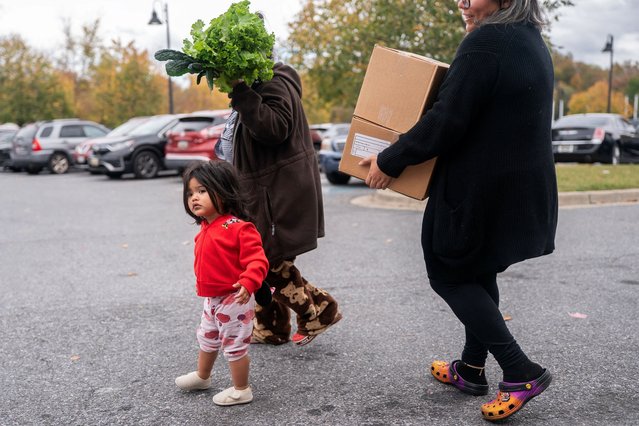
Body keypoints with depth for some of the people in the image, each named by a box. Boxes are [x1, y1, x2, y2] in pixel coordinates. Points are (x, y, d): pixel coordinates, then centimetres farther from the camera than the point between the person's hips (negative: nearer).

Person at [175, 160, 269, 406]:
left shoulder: (239, 228, -23)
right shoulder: (205, 229, 4)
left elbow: (257, 260, -27)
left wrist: (248, 283, -40)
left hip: (233, 300, -9)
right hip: (211, 299, 9)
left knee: (235, 345, 4)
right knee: (207, 339, 27)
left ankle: (241, 390, 22)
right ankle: (202, 377, 50)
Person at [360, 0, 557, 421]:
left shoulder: (485, 42, -20)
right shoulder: (532, 40, 10)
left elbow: (446, 121, -22)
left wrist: (390, 160, -12)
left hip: (481, 191, -9)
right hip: (524, 190, 9)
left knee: (448, 273, 5)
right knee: (479, 272, 20)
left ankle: (521, 372, 3)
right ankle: (472, 368, 32)